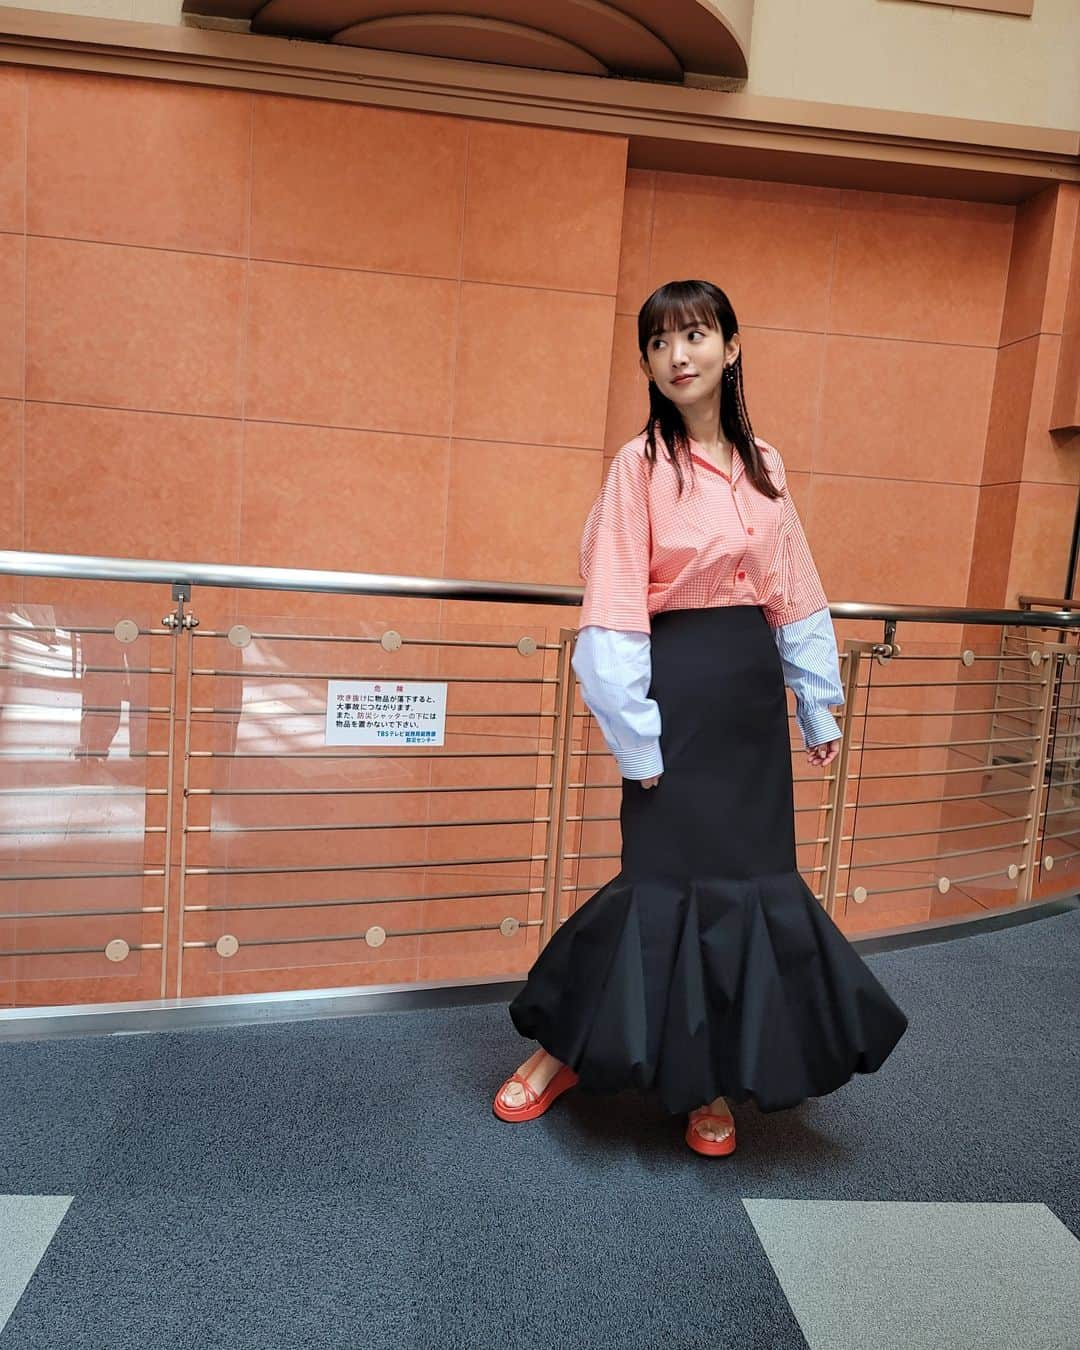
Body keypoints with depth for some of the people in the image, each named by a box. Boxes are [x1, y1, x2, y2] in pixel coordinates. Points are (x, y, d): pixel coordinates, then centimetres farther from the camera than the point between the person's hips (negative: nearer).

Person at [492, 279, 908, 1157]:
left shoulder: (765, 466, 9)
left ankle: (715, 1078, 26)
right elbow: (613, 613, -13)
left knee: (754, 878, 8)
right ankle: (569, 1048, 22)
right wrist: (635, 738, -16)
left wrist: (819, 707, 11)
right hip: (678, 688, -5)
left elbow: (796, 597, 12)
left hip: (753, 690, 6)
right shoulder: (641, 464, -8)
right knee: (673, 879, 0)